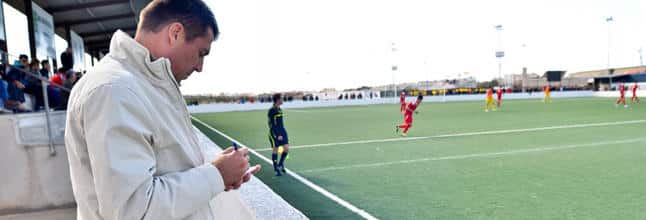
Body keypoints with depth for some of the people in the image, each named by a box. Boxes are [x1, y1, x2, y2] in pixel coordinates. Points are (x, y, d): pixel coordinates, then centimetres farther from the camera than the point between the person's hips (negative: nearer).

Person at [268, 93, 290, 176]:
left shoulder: (279, 109, 10)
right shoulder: (271, 111, -13)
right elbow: (272, 124, -17)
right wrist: (278, 135, -21)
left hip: (282, 131, 7)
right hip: (274, 132, -7)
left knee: (286, 148, -1)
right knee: (275, 150, 2)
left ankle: (280, 164, 21)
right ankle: (276, 169, 13)